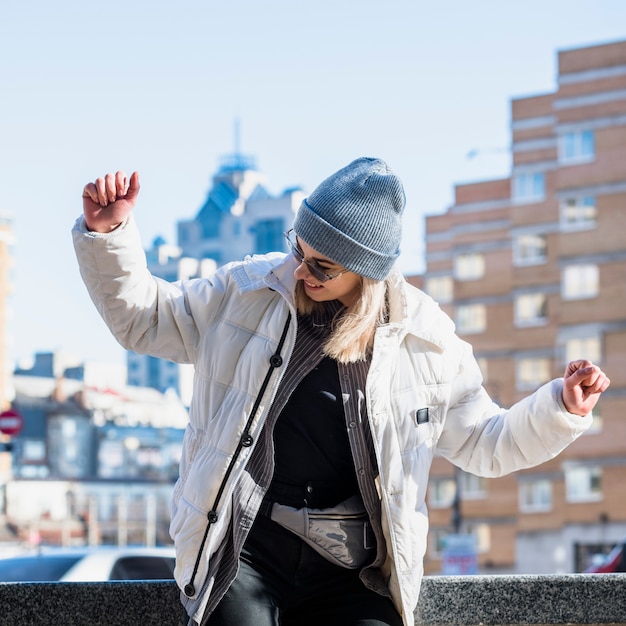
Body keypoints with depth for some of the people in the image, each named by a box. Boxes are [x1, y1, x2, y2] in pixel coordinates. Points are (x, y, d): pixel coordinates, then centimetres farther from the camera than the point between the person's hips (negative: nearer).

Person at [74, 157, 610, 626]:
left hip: (350, 574, 1)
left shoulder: (423, 339, 6)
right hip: (243, 555, -1)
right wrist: (107, 232, 2)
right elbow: (142, 317, 15)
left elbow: (481, 442, 15)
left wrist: (561, 408, 0)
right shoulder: (247, 294, 6)